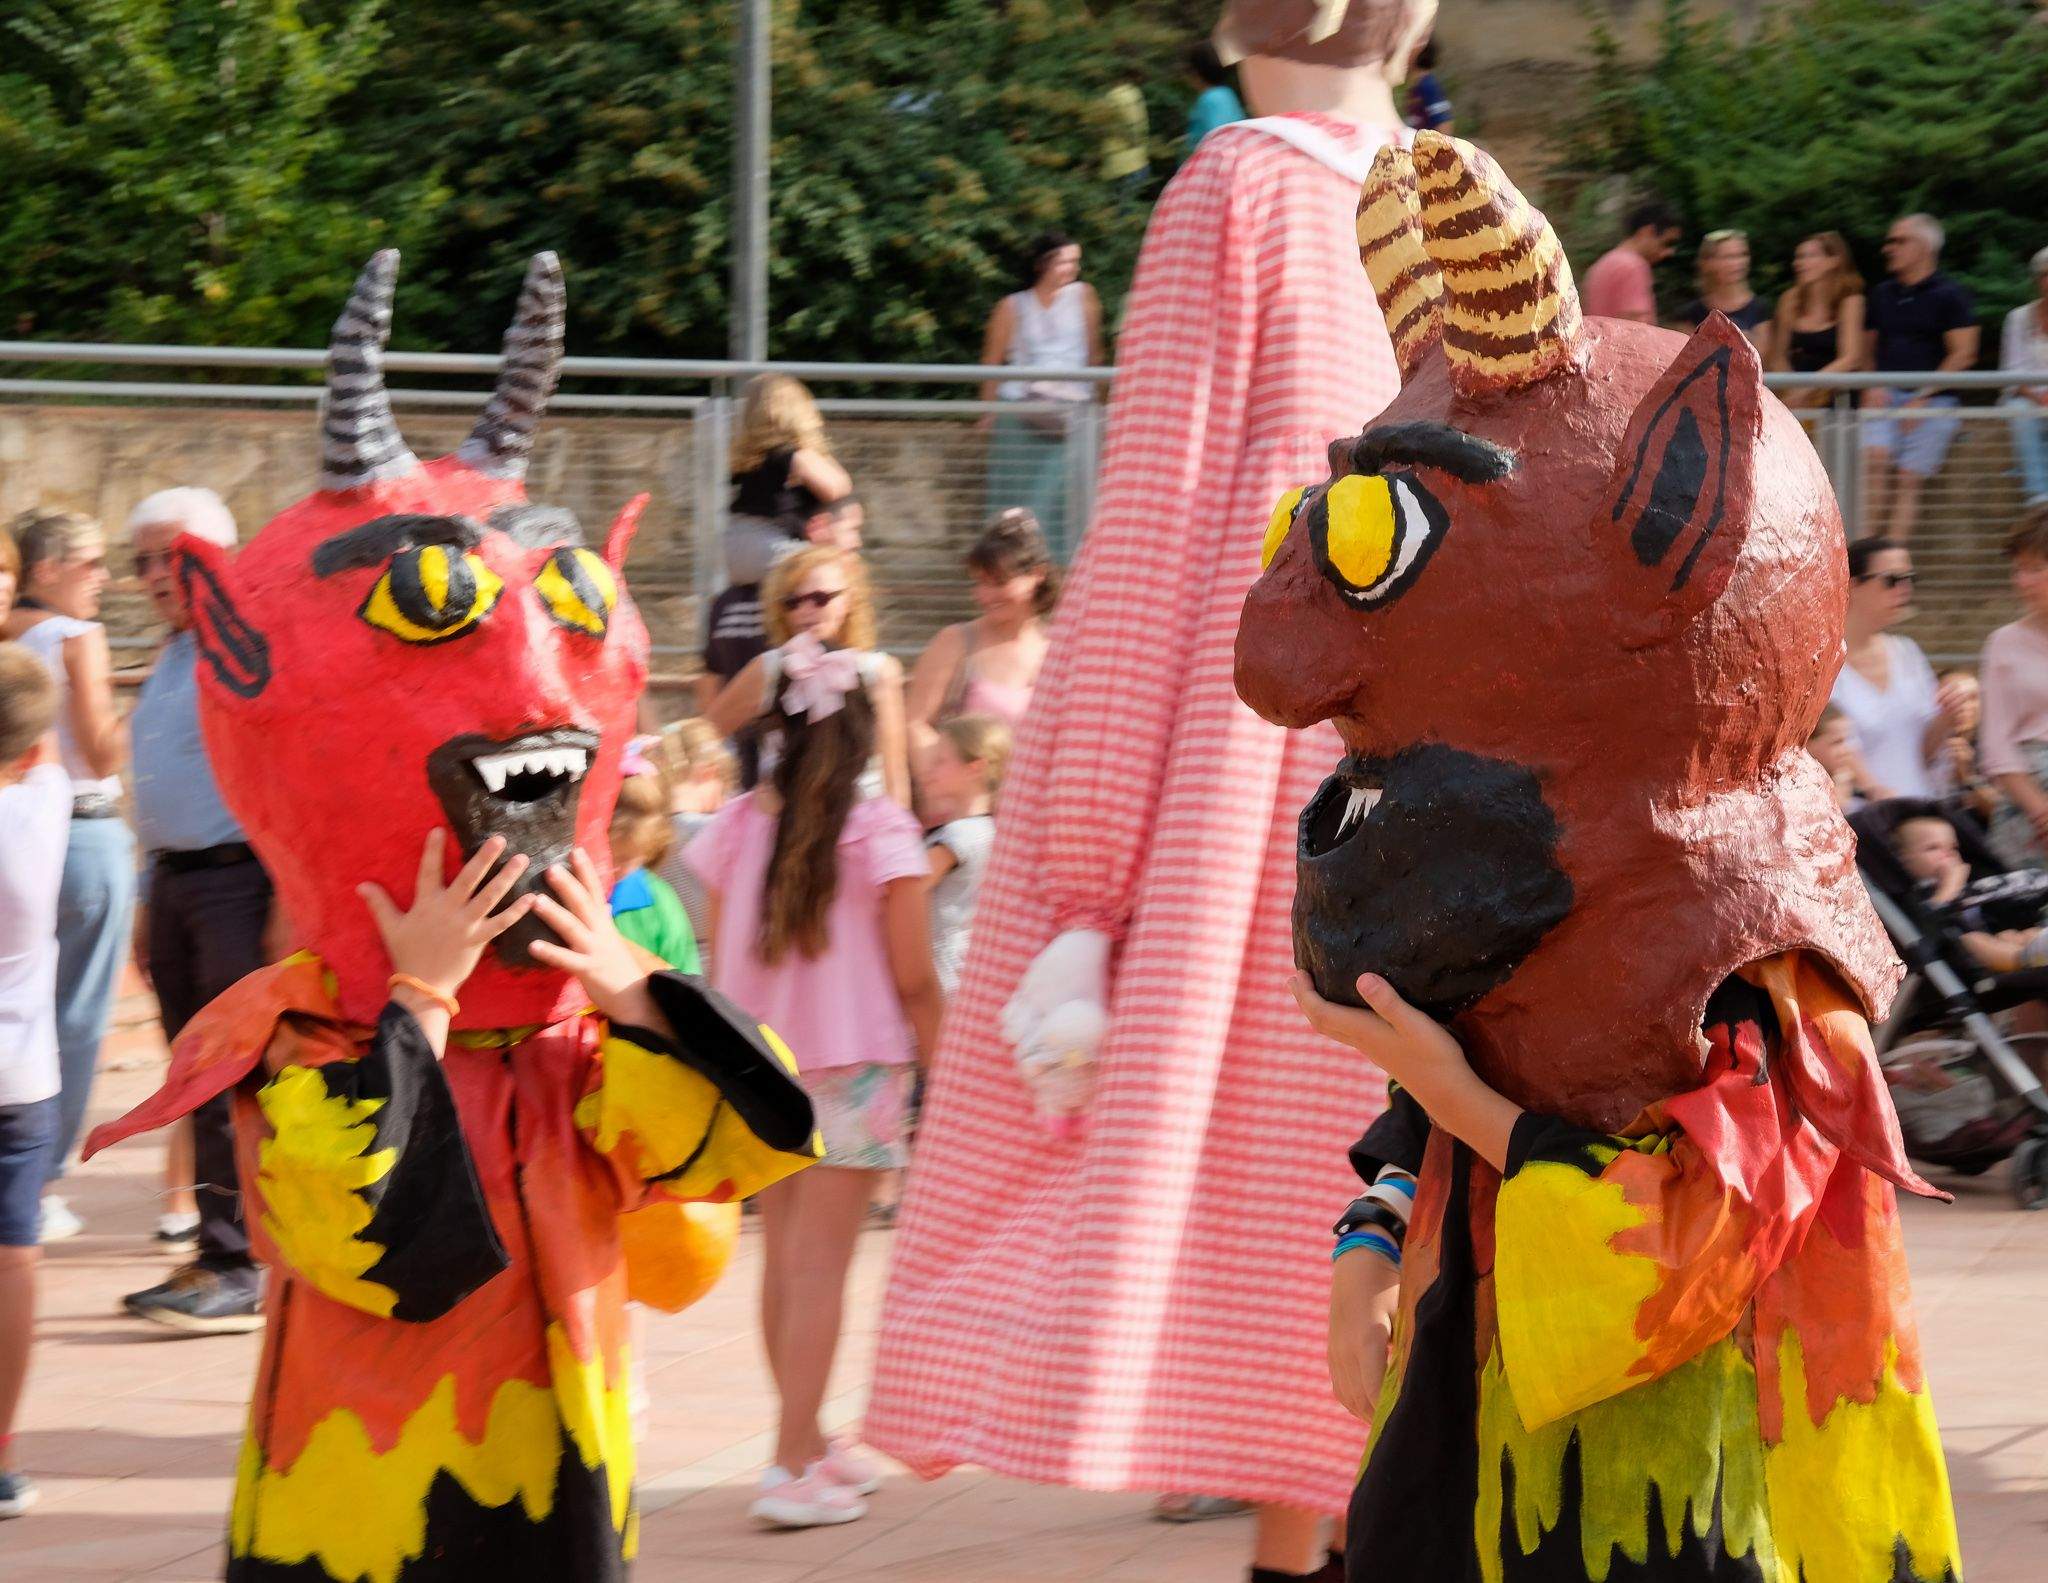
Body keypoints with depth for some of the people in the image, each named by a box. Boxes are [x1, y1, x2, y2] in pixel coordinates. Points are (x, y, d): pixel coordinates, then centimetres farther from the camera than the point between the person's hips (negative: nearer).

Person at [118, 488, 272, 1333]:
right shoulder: (172, 662, 18)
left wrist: (290, 903, -18)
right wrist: (148, 901, 21)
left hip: (242, 880, -8)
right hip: (176, 883, 8)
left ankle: (238, 1269, -8)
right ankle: (220, 1255, 13)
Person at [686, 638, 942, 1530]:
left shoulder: (736, 829, -1)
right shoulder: (882, 834, -11)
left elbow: (720, 969, 5)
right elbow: (914, 980, -9)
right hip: (855, 1066, -4)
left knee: (784, 1257, 14)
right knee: (821, 1264, -2)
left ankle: (811, 1445, 27)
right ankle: (792, 1469, -4)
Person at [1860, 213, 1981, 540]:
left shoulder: (1950, 295, 2)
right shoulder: (1882, 294, 19)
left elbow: (1963, 354, -4)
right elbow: (1868, 347, 24)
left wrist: (1922, 398, -10)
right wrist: (1871, 386, 3)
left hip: (1932, 402, -3)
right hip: (1884, 398, 3)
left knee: (1910, 478, -12)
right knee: (1876, 458, -22)